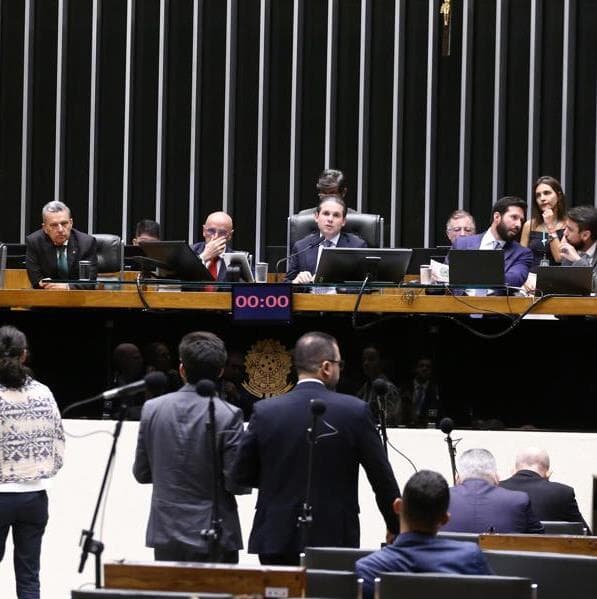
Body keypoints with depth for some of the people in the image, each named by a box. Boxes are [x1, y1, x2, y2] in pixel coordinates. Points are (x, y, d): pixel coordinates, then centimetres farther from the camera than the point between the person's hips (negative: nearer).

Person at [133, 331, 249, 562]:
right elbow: (236, 483, -12)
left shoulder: (152, 409, 0)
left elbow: (141, 473, 7)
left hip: (165, 535, 4)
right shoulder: (228, 416, -12)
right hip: (213, 536, -4)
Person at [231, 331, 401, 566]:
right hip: (334, 538, -1)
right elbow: (382, 477, -1)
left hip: (276, 539, 1)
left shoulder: (265, 412, -3)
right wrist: (396, 527, 11)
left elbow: (242, 474, 4)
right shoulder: (355, 410, -7)